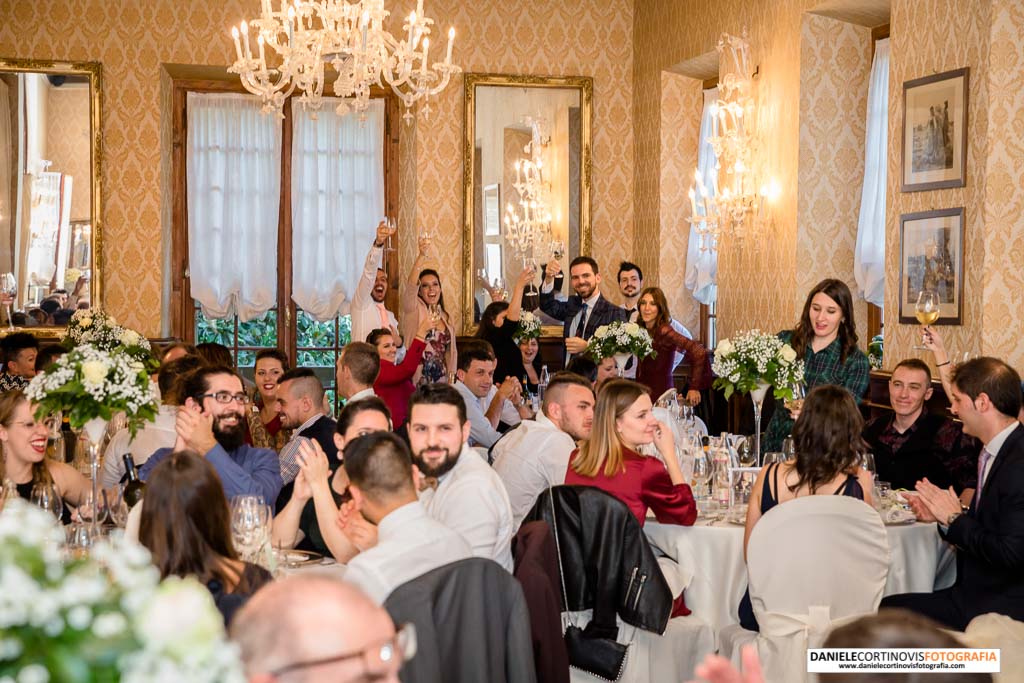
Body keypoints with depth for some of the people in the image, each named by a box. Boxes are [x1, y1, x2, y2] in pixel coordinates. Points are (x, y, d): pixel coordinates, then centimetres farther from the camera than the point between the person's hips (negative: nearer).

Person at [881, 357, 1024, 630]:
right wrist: (941, 515, 1)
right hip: (978, 592, 9)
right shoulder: (999, 452, 12)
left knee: (887, 611, -12)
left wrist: (954, 518, -13)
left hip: (1002, 606, -9)